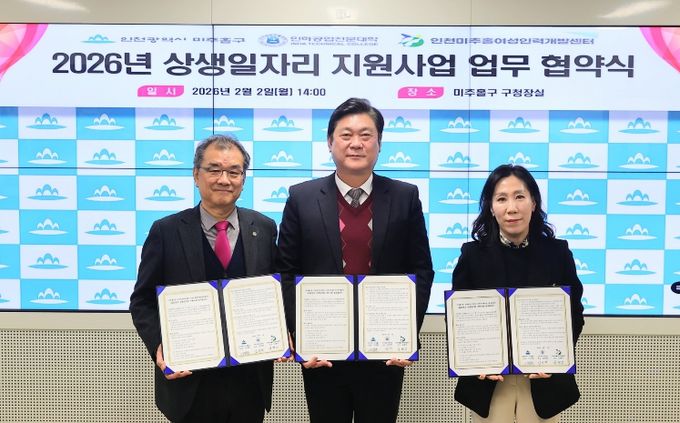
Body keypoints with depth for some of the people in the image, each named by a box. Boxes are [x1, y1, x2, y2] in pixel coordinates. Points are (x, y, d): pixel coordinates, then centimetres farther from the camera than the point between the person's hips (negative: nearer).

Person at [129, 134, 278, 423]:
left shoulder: (264, 229, 1)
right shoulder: (166, 231, -5)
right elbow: (142, 301, -1)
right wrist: (159, 345, -16)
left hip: (251, 382, 2)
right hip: (189, 381, -2)